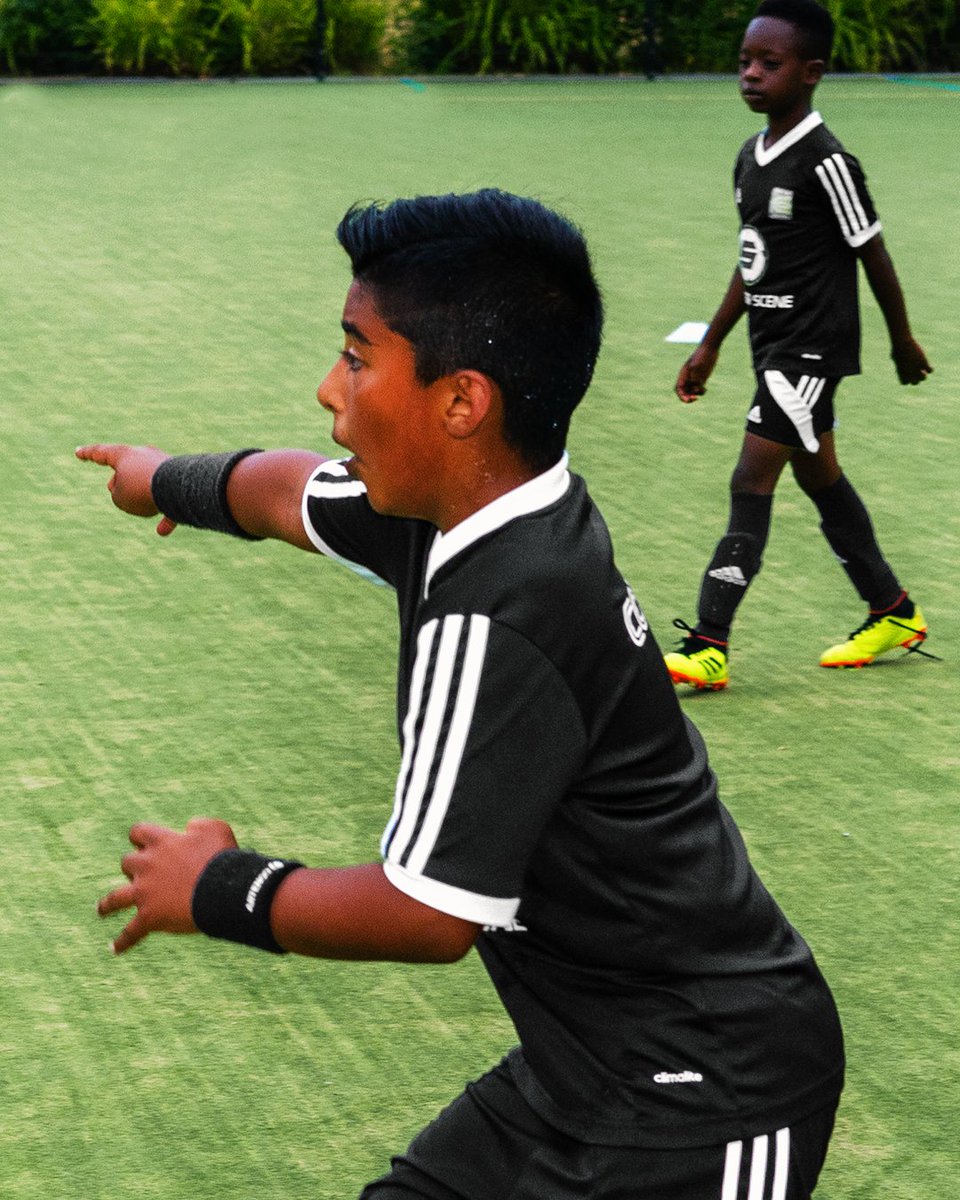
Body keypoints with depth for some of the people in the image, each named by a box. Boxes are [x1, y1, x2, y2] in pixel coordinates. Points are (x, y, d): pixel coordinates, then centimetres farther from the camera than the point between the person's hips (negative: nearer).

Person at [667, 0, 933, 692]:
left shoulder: (826, 163, -17)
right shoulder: (752, 158, 8)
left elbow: (873, 256, -8)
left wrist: (903, 342, 0)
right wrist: (710, 346, 18)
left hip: (811, 350, -9)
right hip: (775, 348, 9)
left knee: (751, 484, -12)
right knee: (819, 479, 16)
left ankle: (709, 647, -12)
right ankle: (894, 614, 30)